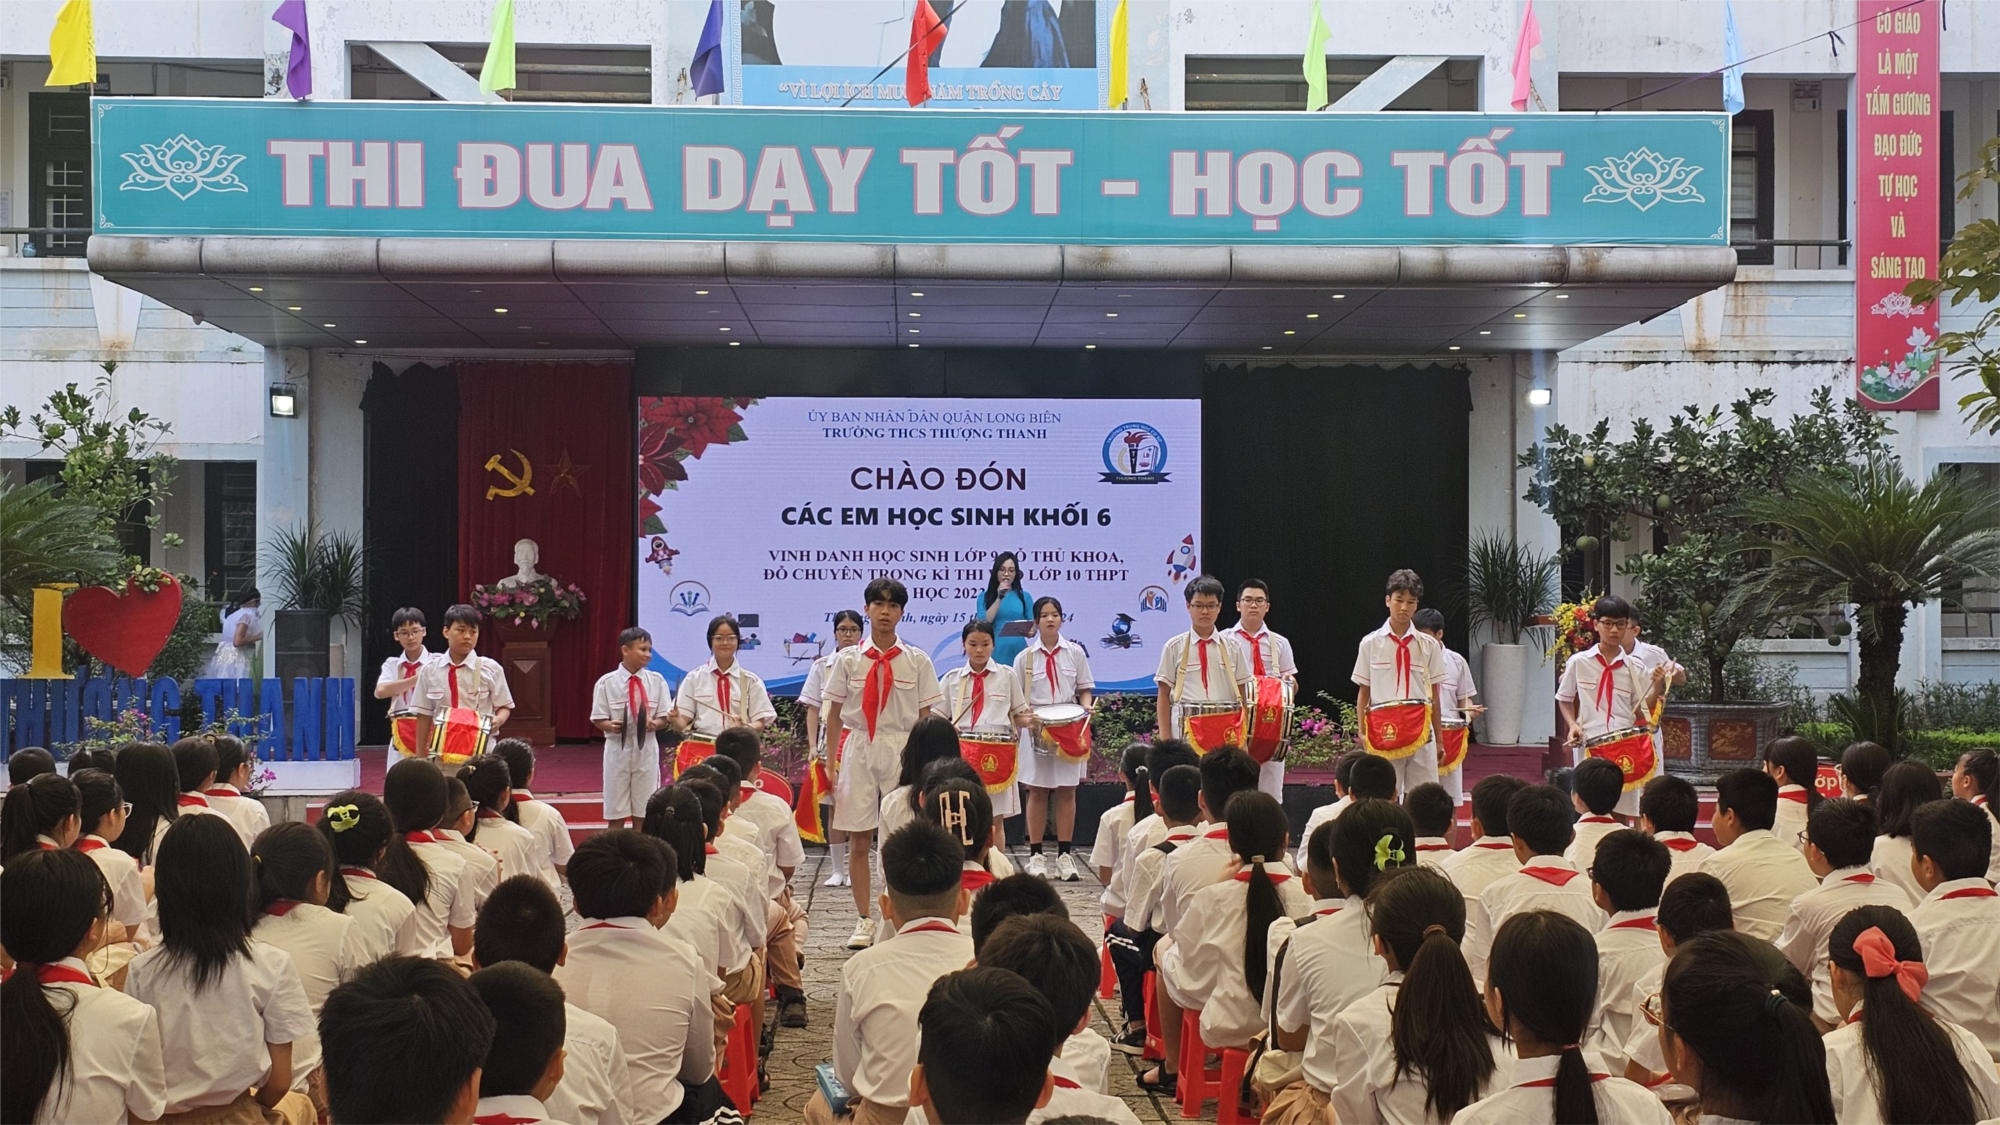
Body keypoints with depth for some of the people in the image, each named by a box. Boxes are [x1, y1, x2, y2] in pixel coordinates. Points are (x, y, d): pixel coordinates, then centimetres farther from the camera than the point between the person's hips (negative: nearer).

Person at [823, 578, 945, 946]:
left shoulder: (916, 660, 3)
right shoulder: (849, 660, 4)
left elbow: (925, 718, 4)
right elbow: (834, 715, 7)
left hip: (902, 750, -1)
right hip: (858, 749, 1)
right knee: (858, 839, 3)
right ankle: (864, 920, 13)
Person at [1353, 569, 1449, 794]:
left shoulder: (1429, 645, 6)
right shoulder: (1371, 643, 4)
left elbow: (1434, 695, 9)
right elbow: (1363, 692, 7)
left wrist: (1439, 738, 8)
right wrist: (1362, 732, 0)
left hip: (1421, 733, 1)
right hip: (1383, 733, -1)